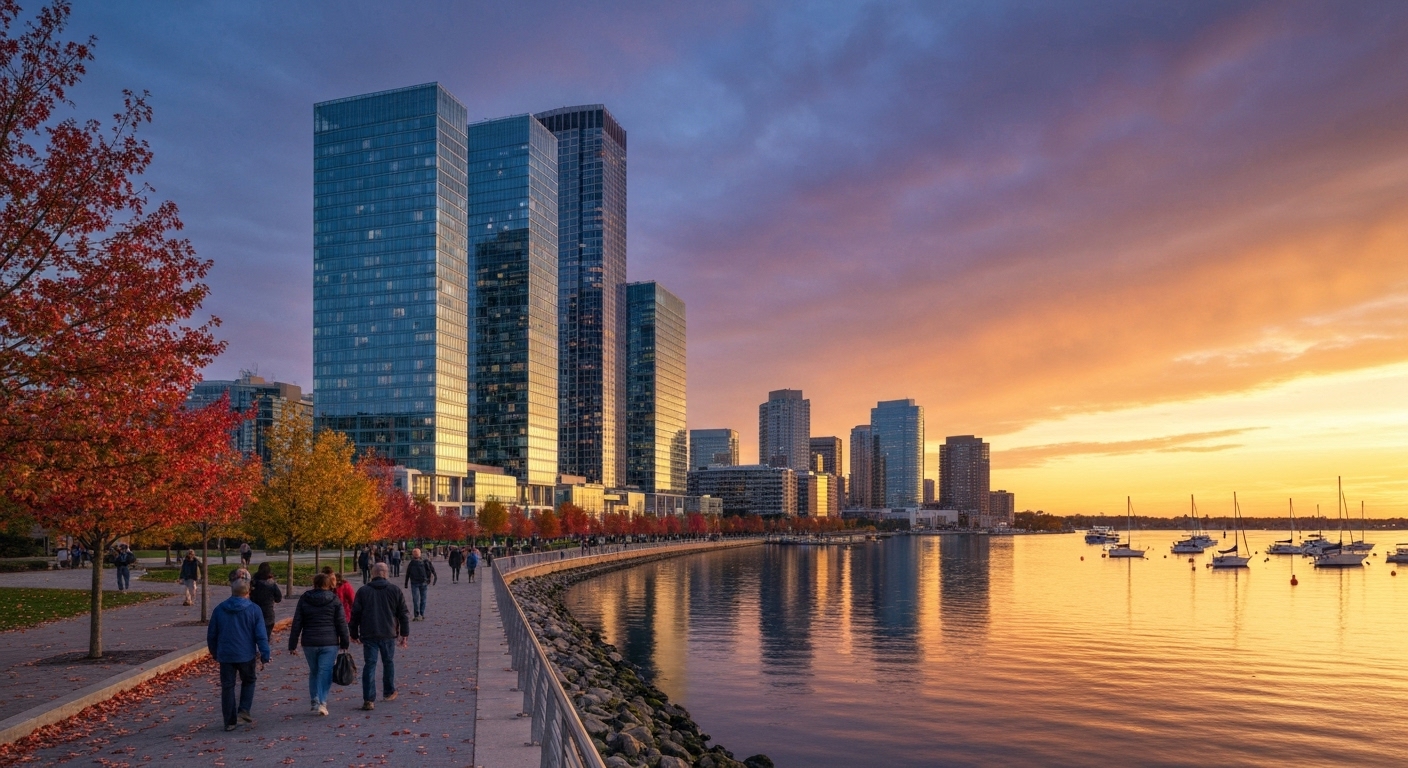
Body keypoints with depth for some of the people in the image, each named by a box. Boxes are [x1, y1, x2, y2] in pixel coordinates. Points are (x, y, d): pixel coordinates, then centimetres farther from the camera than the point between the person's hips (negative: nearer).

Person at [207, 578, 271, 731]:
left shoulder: (219, 609, 4)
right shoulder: (253, 609, -5)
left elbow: (211, 634, 10)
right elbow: (261, 635, -7)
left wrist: (215, 653, 24)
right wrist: (265, 655, -3)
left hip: (225, 655, 2)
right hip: (246, 655, -2)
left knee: (227, 687, 8)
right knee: (248, 682, 19)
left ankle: (230, 721, 10)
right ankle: (244, 710, 4)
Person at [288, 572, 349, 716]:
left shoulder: (304, 599, 4)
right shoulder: (334, 600, -1)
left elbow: (296, 624, 3)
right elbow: (341, 623, -2)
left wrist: (292, 645, 7)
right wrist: (344, 643, 5)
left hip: (309, 643, 2)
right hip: (330, 643, -2)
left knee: (313, 672, 17)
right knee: (325, 672, -1)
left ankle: (314, 700, 15)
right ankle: (322, 702, -12)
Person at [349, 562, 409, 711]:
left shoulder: (363, 591, 1)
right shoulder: (395, 590, 2)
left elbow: (355, 614, 3)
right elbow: (403, 614, 3)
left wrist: (354, 634, 13)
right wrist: (405, 634, 9)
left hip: (368, 635, -1)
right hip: (388, 634, 1)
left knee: (369, 665, 0)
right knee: (388, 662, 18)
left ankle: (369, 699, -7)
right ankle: (389, 692, 30)